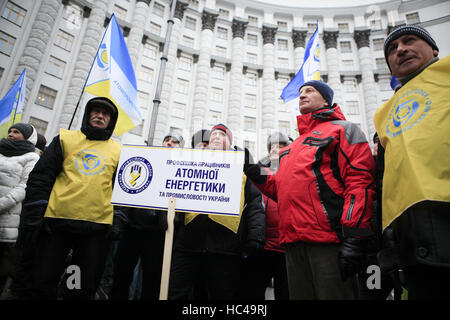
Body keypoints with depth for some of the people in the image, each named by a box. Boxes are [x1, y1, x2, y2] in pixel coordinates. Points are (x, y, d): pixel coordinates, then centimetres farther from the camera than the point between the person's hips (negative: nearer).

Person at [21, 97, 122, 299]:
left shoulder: (118, 151, 11)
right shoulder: (66, 139, 9)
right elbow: (40, 178, 5)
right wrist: (34, 217, -3)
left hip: (97, 228, 1)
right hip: (56, 223, 0)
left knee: (84, 290, 10)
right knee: (43, 285, 8)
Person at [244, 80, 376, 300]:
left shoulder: (342, 129, 6)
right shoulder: (294, 146, 27)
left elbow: (360, 181, -8)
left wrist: (354, 236, -17)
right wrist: (253, 171, 12)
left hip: (328, 239, -7)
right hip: (294, 242, 7)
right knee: (299, 294, 13)